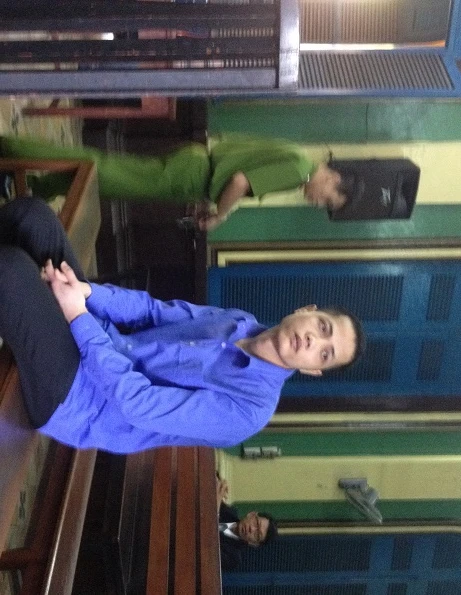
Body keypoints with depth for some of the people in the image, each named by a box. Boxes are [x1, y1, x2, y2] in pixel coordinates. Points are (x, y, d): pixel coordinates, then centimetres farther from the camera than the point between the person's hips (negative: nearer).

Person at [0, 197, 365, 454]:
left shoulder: (250, 408, -18)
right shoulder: (238, 322, 5)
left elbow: (138, 402, -23)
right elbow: (154, 311, 5)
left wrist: (77, 316, -21)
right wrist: (86, 291, -14)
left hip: (72, 400, -7)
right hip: (95, 348, 7)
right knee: (30, 213, -3)